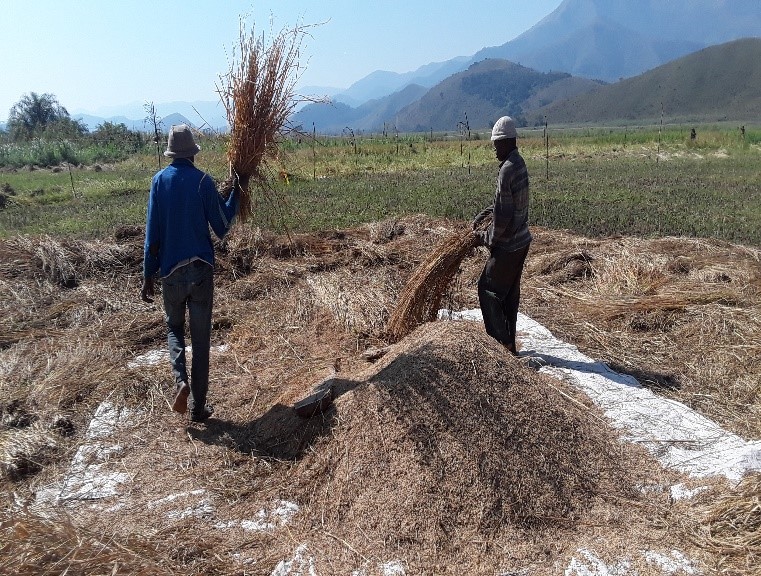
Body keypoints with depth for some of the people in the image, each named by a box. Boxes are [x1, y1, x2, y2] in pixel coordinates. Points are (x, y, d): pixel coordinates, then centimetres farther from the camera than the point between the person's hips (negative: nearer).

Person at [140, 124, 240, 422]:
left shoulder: (159, 180, 0)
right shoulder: (203, 181, -5)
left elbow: (152, 233, -2)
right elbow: (221, 227, 0)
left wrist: (148, 276, 4)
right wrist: (235, 195, 11)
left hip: (171, 271, 1)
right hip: (201, 269, -1)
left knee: (174, 327, 21)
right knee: (201, 338, 6)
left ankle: (180, 380, -3)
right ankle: (198, 407, 12)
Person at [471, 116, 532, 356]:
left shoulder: (507, 170, -22)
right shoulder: (519, 163, 9)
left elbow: (503, 216, -22)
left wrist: (486, 238, -8)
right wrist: (484, 213, 12)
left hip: (508, 245, -10)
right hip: (521, 240, 10)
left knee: (488, 289, 1)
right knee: (510, 293, 15)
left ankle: (501, 343, 5)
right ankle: (509, 344, 25)